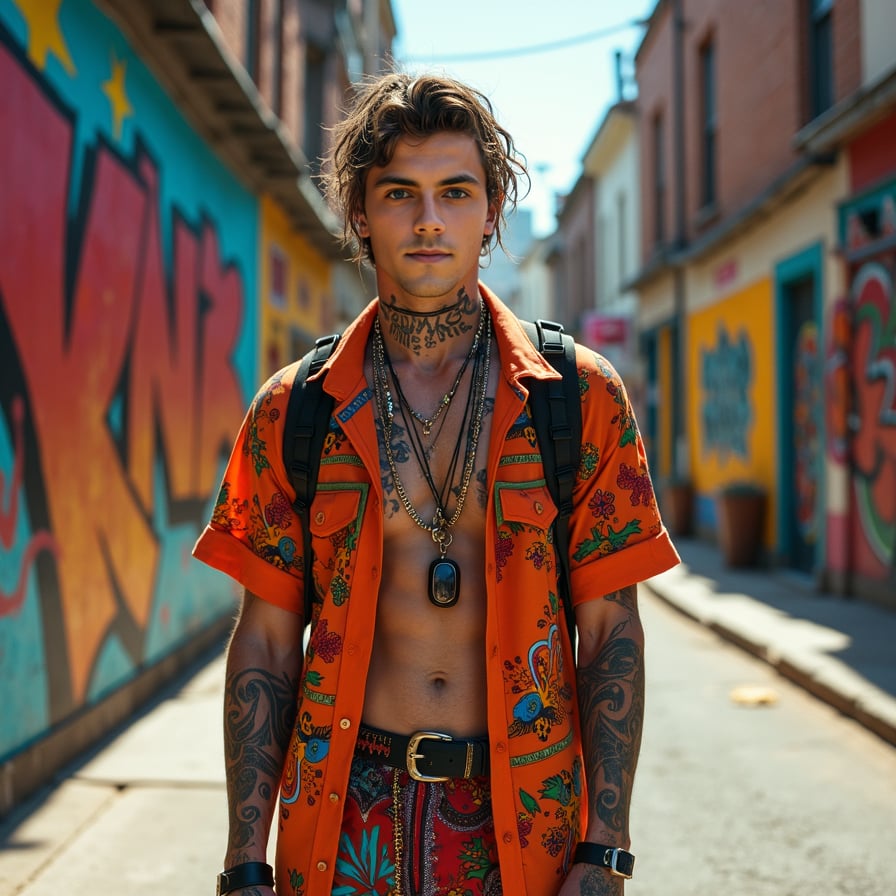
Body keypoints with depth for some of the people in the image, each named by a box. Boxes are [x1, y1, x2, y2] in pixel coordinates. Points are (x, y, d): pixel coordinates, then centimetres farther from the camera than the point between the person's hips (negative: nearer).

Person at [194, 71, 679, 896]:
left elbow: (611, 632, -2)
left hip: (523, 820, 0)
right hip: (346, 815, 1)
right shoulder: (292, 412, 0)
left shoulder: (582, 396, -2)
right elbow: (266, 642, 2)